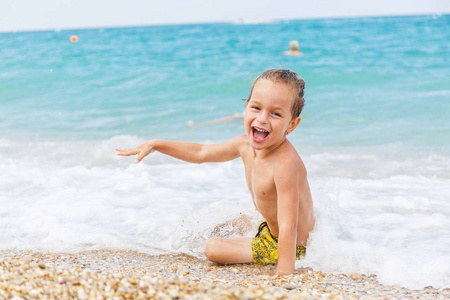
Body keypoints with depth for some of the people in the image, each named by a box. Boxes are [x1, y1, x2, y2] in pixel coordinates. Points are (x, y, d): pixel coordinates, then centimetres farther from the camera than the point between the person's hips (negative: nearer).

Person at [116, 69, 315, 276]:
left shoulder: (285, 162, -35)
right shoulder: (245, 144, -8)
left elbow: (288, 226, -40)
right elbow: (201, 153, 10)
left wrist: (284, 273, -46)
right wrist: (155, 145, 9)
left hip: (293, 248, -8)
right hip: (270, 232, 8)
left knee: (213, 248, -12)